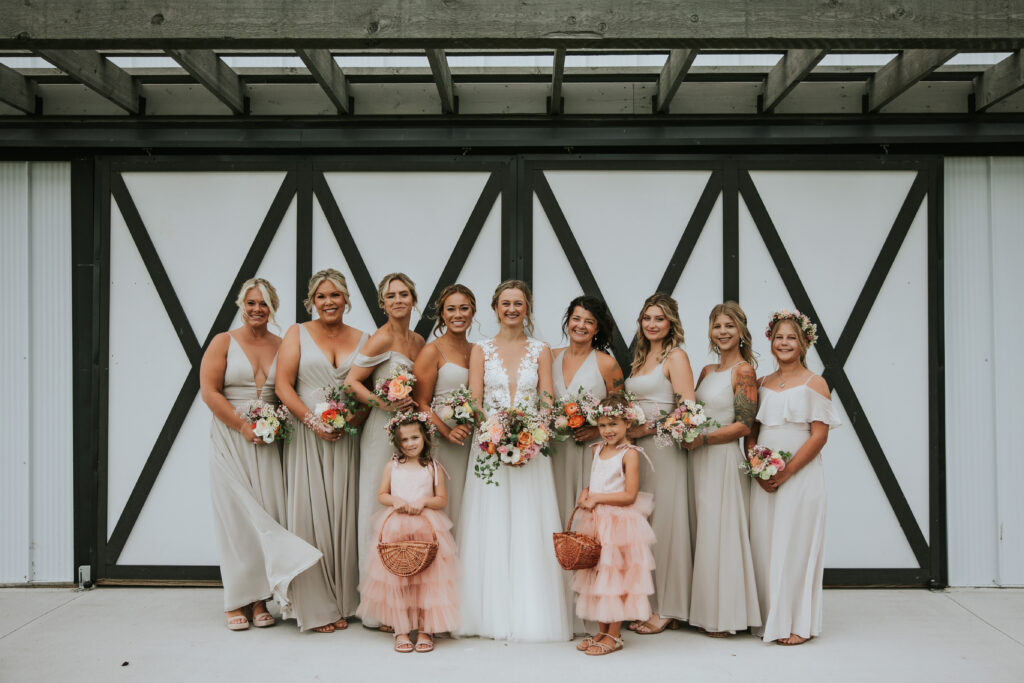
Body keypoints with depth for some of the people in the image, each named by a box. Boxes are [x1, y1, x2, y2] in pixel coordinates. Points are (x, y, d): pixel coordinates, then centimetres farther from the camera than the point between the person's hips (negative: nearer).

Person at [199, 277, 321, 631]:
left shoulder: (282, 346, 9)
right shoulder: (223, 342, 2)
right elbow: (209, 391, -6)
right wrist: (244, 426, -12)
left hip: (269, 442, 2)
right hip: (231, 440, -2)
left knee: (266, 516, 0)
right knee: (237, 516, -2)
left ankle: (259, 599, 8)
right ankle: (236, 600, 6)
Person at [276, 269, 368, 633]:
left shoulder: (362, 339, 10)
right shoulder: (297, 334, 5)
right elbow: (283, 385, -3)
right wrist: (313, 422, -13)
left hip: (347, 439, 2)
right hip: (307, 437, -1)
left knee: (343, 515, 4)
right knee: (309, 514, -2)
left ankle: (342, 603, 15)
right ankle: (315, 606, 8)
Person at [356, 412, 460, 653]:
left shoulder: (433, 468, 5)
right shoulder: (392, 466, 9)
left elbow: (442, 500, 4)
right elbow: (381, 495, 10)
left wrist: (423, 501, -14)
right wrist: (396, 500, -10)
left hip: (427, 530, -1)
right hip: (395, 529, 1)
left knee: (426, 579, -6)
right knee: (396, 580, -4)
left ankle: (425, 629, 5)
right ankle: (401, 630, 7)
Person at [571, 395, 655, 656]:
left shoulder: (629, 453, -10)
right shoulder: (598, 450, 11)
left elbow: (629, 495, -15)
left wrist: (597, 498, -16)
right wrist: (585, 494, 1)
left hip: (619, 523, -7)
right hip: (595, 522, 7)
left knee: (616, 576, -1)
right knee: (597, 576, 10)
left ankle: (614, 635, 8)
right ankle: (601, 631, 20)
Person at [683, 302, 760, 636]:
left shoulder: (744, 370, -8)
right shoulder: (707, 371, 14)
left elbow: (744, 425, -13)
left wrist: (702, 439, -15)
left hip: (723, 459, -7)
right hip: (698, 459, 7)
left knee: (720, 534, -2)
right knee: (699, 533, 9)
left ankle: (724, 616, 9)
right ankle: (703, 610, 18)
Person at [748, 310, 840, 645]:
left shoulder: (814, 384, -2)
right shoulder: (762, 384, 12)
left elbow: (819, 435, -9)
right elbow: (751, 431, 11)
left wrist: (786, 472, -15)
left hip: (801, 476, -5)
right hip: (763, 478, 5)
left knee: (794, 545, -2)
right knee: (762, 545, 6)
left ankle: (797, 624, 8)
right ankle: (768, 619, 17)